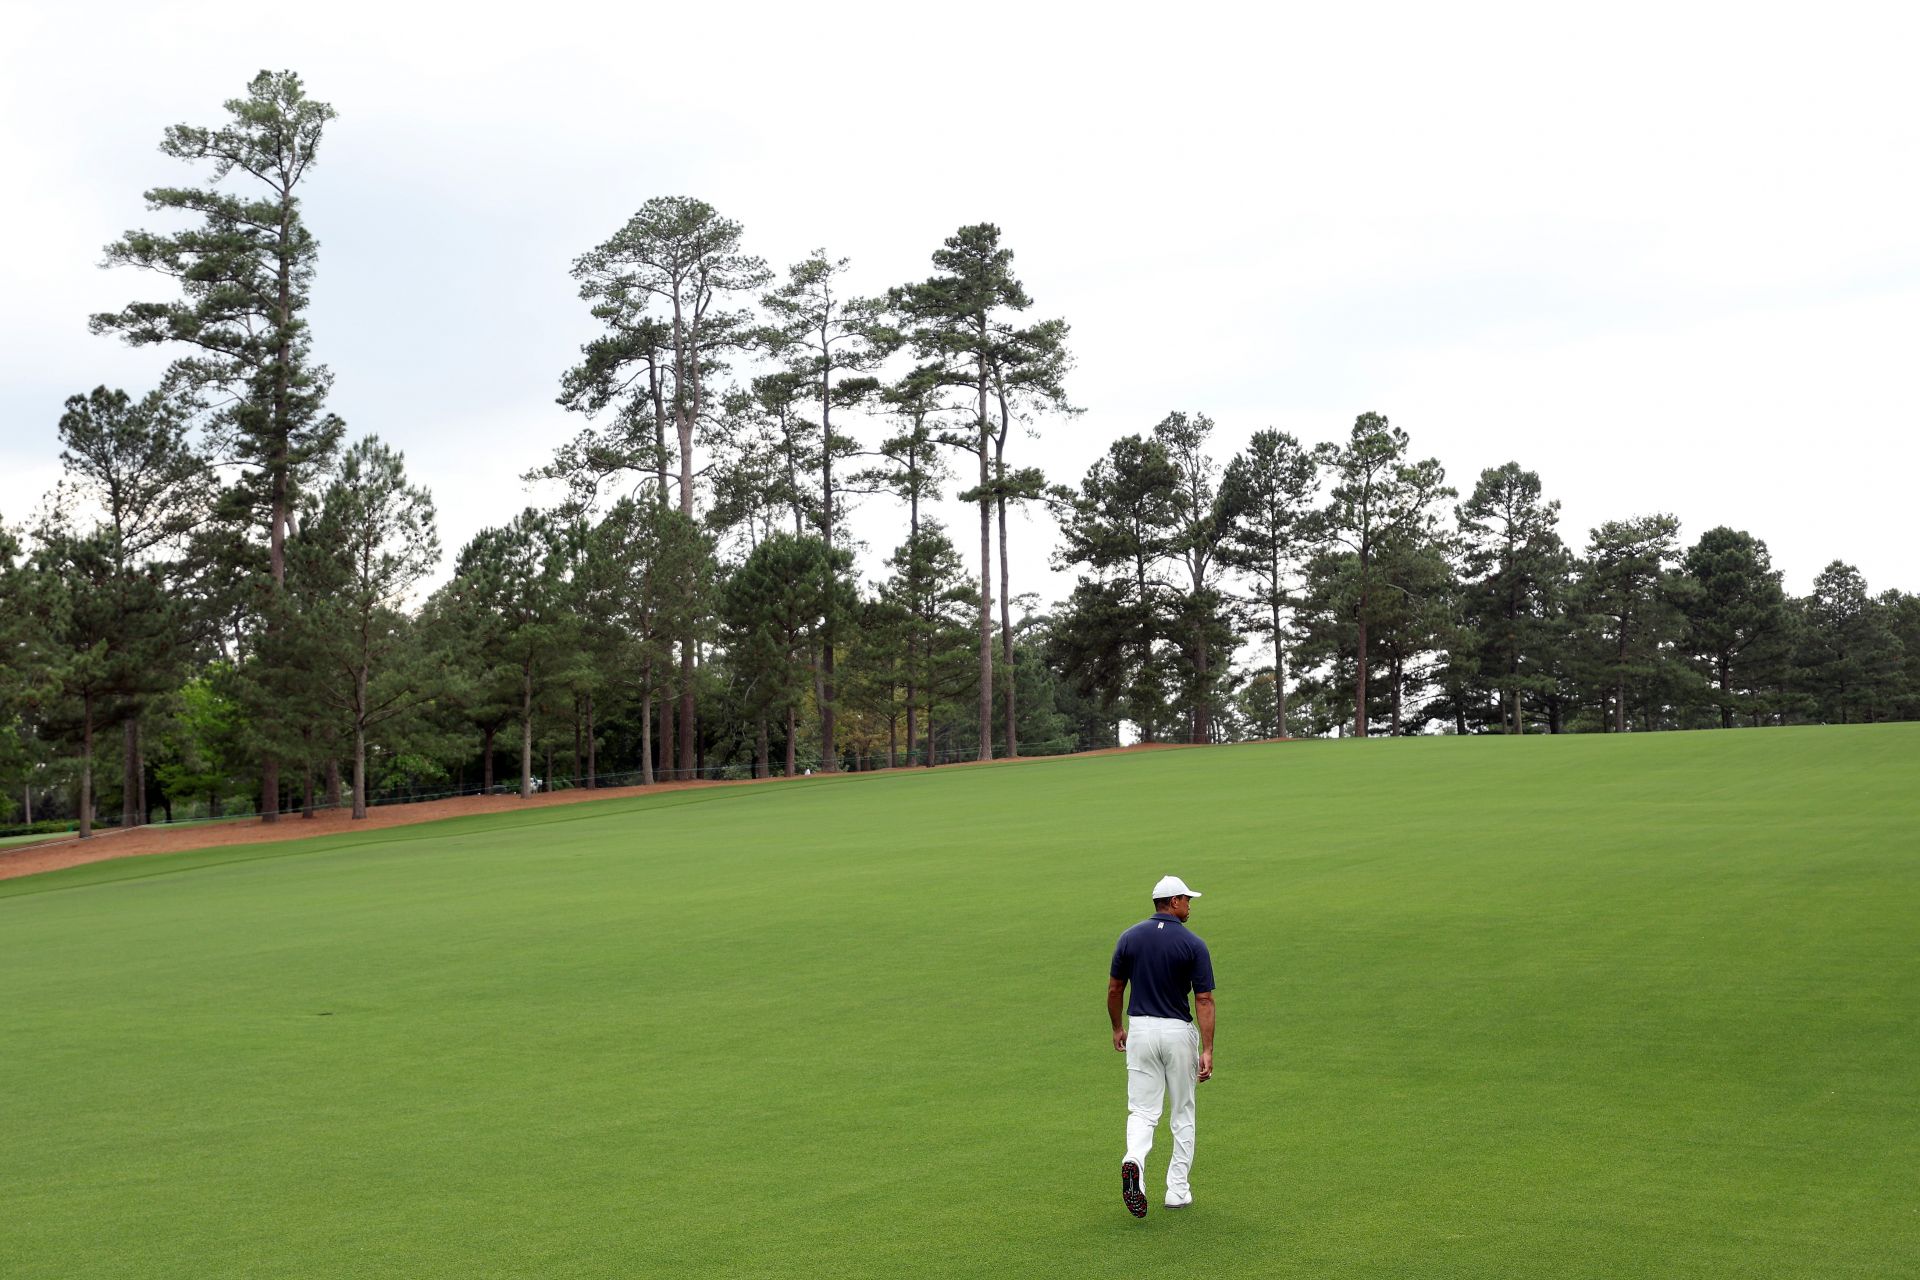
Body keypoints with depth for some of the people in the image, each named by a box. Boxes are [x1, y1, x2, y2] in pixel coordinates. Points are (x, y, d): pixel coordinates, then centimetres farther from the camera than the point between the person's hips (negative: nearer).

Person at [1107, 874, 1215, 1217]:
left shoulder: (1130, 938, -1)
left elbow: (1114, 989, 6)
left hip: (1140, 1030, 2)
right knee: (1182, 1113, 13)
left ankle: (1134, 1161, -25)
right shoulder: (1193, 944, -9)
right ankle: (1178, 1190, 16)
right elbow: (1204, 1000, -13)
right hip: (1178, 1033, -2)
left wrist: (1117, 1028, 20)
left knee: (1142, 1111, 5)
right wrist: (1207, 1050, -14)